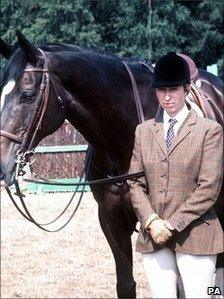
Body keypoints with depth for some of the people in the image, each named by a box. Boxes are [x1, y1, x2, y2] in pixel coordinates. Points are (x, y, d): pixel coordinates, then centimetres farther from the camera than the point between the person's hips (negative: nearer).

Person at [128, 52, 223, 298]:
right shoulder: (144, 131, 12)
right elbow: (135, 183, 9)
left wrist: (173, 224, -13)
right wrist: (152, 222, -7)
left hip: (195, 234, -3)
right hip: (153, 234, 4)